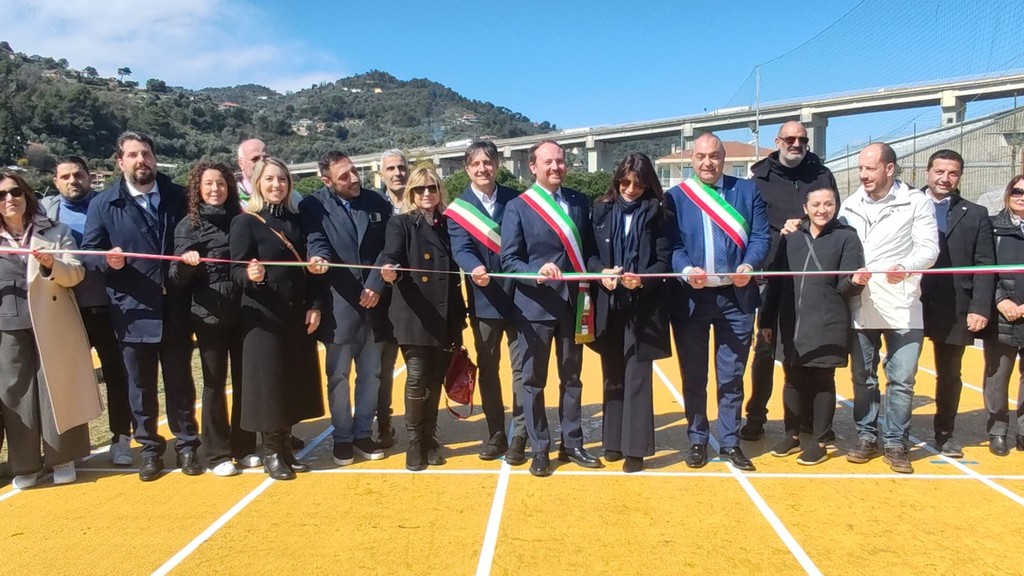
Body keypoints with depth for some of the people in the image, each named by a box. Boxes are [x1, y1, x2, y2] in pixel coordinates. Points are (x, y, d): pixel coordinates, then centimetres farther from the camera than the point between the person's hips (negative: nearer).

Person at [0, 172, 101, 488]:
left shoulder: (56, 231, 4)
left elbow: (76, 273, -3)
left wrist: (51, 264, -20)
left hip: (53, 327, -2)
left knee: (57, 391, 3)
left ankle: (62, 458, 15)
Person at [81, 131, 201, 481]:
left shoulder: (177, 197, 6)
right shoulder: (103, 204, 2)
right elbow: (88, 252, 1)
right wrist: (107, 260, -19)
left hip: (175, 309, 1)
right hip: (132, 311, 0)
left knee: (180, 382, 11)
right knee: (140, 385, 10)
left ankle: (186, 445, 25)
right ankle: (149, 448, 26)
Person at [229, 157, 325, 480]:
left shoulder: (296, 220, 8)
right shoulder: (245, 223, -6)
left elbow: (308, 267, 9)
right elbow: (236, 271, -10)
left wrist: (314, 306, 0)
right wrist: (251, 276, -33)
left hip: (298, 315, 5)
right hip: (264, 317, -5)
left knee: (295, 381, 9)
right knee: (268, 381, 0)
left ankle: (285, 445, 23)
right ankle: (271, 451, 15)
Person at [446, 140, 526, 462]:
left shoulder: (515, 200, 1)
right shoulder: (458, 209, -2)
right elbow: (461, 249, -17)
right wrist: (475, 269, -37)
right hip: (484, 300, 1)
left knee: (521, 368, 4)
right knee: (487, 369, 11)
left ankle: (518, 436, 14)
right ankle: (495, 434, 25)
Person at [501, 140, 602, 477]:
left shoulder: (579, 202, 8)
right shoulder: (518, 207, -4)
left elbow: (589, 249, 10)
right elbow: (509, 259, -8)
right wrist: (537, 273, -25)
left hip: (574, 304, 4)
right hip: (535, 305, -3)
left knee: (571, 378, 14)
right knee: (533, 381, 6)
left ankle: (572, 445, 27)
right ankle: (539, 450, 19)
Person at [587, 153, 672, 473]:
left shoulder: (657, 214, 0)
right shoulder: (602, 210, 6)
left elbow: (664, 261, -3)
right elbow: (589, 251, 6)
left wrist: (643, 280, -21)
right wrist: (601, 272, -14)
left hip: (643, 306, -3)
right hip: (609, 304, 3)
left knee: (637, 377, -1)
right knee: (612, 376, 12)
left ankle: (635, 447, 8)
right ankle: (614, 440, 24)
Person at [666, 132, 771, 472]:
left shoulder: (748, 191, 8)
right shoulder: (675, 197, 4)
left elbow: (761, 237, 0)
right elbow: (671, 245, -3)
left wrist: (749, 265, -18)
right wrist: (686, 270, -22)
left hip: (736, 297, 1)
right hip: (691, 298, 0)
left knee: (732, 376, 8)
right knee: (693, 375, 9)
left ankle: (730, 442, 21)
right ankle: (697, 441, 23)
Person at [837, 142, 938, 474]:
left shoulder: (916, 202, -1)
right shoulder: (850, 205, 10)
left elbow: (929, 249, -8)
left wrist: (905, 268, -26)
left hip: (902, 308, -3)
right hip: (860, 307, 3)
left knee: (901, 379, 0)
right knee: (862, 377, 10)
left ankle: (895, 443, 14)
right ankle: (866, 437, 24)